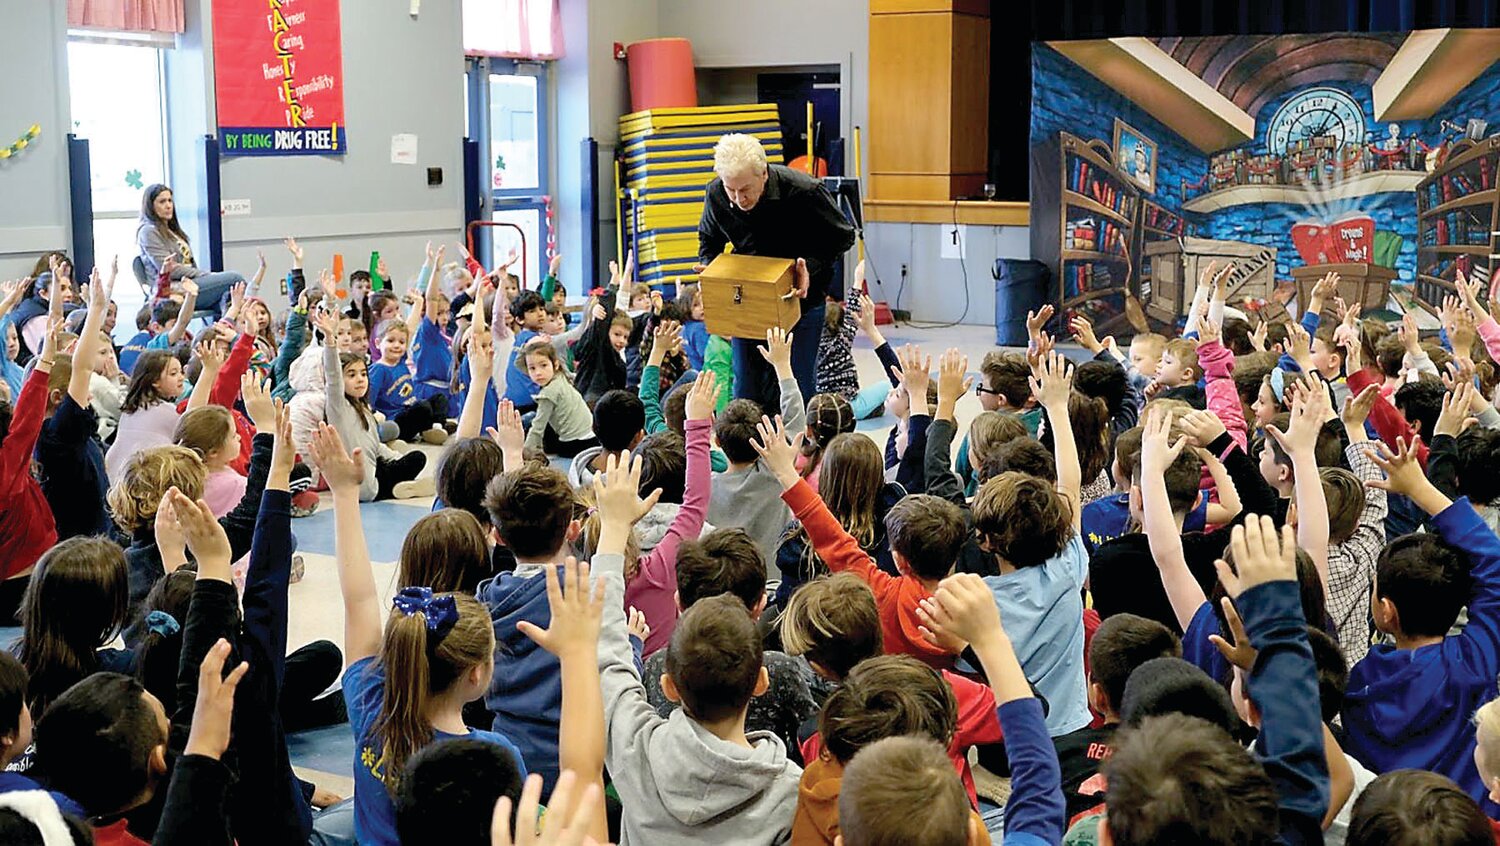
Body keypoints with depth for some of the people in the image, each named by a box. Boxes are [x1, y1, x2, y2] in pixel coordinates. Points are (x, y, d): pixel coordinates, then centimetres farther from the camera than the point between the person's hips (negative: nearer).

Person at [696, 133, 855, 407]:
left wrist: (811, 268, -26)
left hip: (801, 299, -3)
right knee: (746, 386, 6)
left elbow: (842, 236, -10)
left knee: (800, 385, -1)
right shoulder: (715, 194, -14)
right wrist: (708, 269, -14)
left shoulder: (803, 192, -26)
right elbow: (708, 240, 8)